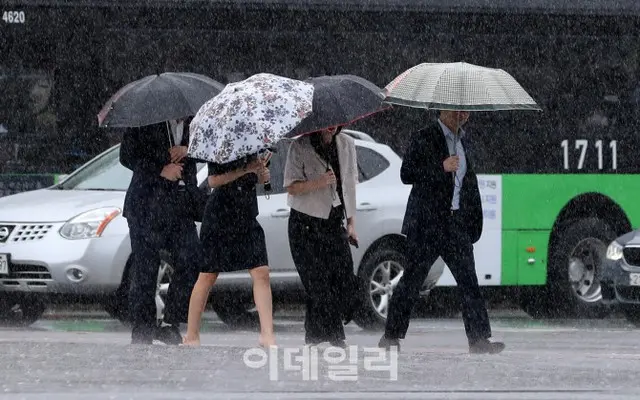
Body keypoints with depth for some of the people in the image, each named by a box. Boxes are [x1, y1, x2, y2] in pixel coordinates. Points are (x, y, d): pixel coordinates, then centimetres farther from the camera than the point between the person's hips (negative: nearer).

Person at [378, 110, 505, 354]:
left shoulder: (462, 141, 16)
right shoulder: (423, 139, -5)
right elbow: (406, 174, -12)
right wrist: (441, 168, -21)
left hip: (456, 224, 6)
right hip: (427, 223, -6)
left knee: (468, 280, 0)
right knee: (411, 280, -1)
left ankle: (479, 339, -2)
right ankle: (391, 336, 7)